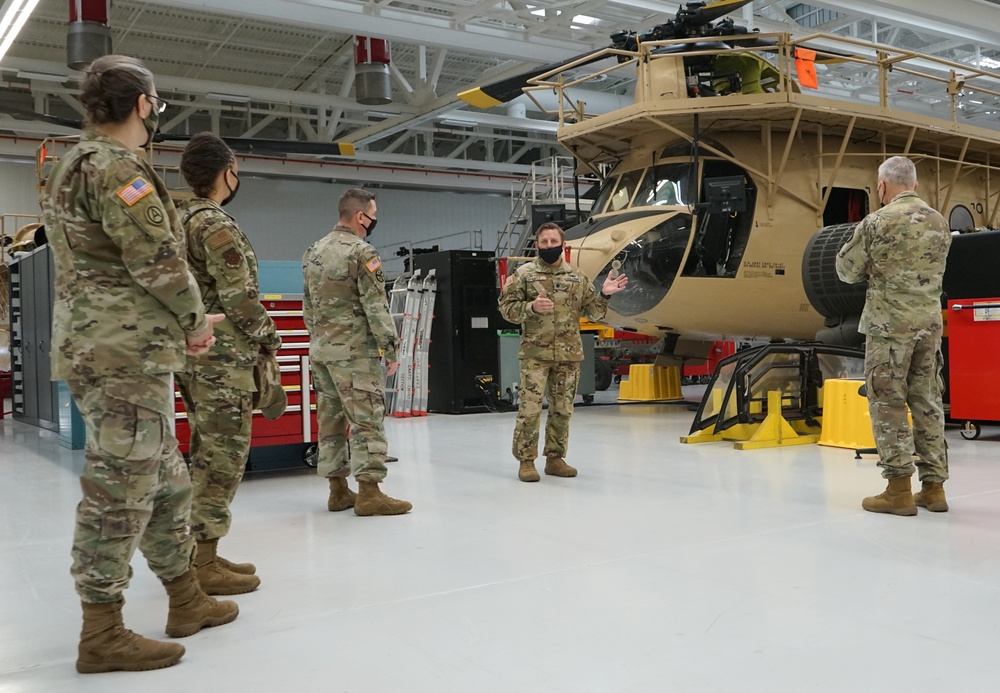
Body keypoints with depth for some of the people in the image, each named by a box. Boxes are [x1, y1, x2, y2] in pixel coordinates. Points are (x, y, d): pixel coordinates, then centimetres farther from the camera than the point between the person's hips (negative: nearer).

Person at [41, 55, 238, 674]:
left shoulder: (75, 165, 20)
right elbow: (159, 260, -19)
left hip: (99, 346, 10)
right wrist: (194, 320, -2)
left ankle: (187, 602, 26)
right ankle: (102, 636, 4)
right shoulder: (116, 167, -12)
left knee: (166, 479, 15)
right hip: (125, 351, -10)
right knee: (120, 489, -5)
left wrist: (185, 321, 14)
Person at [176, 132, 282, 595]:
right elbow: (239, 297, -18)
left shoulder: (176, 219, 15)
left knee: (206, 453, 15)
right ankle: (205, 565, -1)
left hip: (188, 350, 10)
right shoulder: (216, 224, -13)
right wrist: (270, 339, -6)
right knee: (224, 454, -5)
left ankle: (198, 554, 22)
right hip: (222, 354, -10)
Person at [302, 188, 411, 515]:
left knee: (330, 417, 10)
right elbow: (376, 307, -16)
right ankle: (369, 492, -6)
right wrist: (390, 349, -11)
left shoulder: (314, 251, 13)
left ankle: (338, 490, 16)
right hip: (354, 351, -8)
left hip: (320, 349, 8)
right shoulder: (361, 252, -13)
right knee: (367, 418, -5)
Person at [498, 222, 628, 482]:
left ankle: (555, 458, 21)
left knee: (562, 410, 9)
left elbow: (592, 312, 13)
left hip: (569, 354, 3)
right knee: (529, 408, -6)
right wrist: (532, 307, -17)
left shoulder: (577, 276, 10)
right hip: (535, 353, -3)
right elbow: (506, 308, -1)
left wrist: (604, 295, -5)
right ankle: (526, 461, 5)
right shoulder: (524, 274, 2)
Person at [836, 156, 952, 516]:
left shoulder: (877, 222, -9)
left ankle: (899, 490, 0)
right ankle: (933, 486, 16)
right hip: (929, 324, 6)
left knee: (888, 404, 0)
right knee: (928, 403, 11)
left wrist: (863, 253, 18)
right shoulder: (939, 223, 9)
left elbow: (848, 272, -1)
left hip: (888, 324, -6)